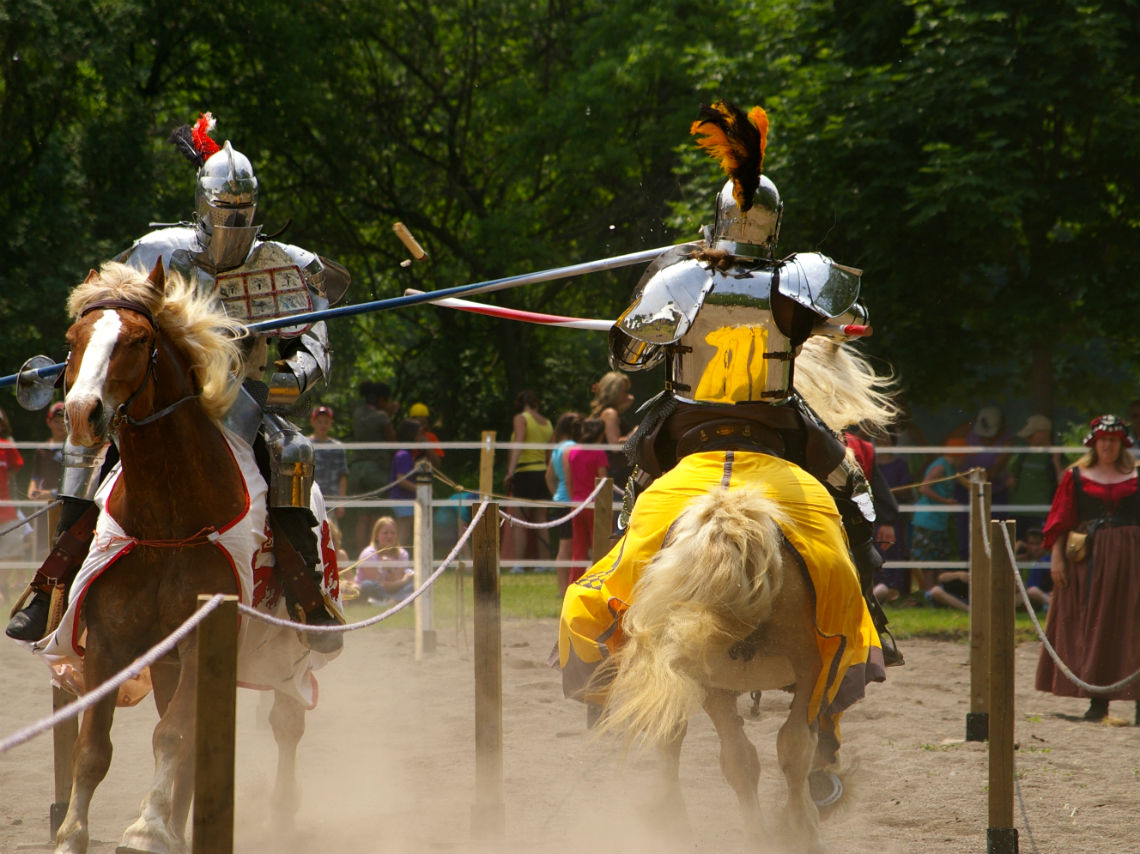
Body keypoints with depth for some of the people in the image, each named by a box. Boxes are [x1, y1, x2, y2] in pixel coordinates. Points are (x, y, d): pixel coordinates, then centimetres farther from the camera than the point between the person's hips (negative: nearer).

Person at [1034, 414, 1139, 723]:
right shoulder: (1076, 476, 6)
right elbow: (1060, 520, 5)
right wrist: (1056, 557, -4)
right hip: (1089, 558, 1)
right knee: (1092, 627, 1)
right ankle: (1098, 699, 7)